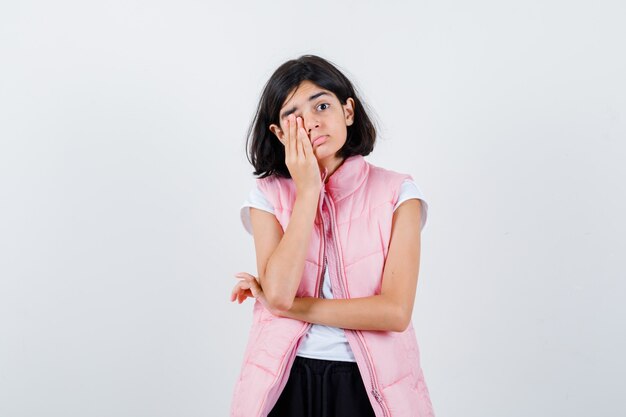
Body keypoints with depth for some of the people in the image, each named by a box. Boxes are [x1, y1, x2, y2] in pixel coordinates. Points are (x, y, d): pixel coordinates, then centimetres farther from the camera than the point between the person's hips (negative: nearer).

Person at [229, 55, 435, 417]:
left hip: (371, 385, -1)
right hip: (288, 383, 1)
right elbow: (278, 293, -18)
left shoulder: (397, 192, -7)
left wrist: (284, 305, -13)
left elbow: (395, 311, -16)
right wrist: (308, 190, -16)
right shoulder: (269, 195, -3)